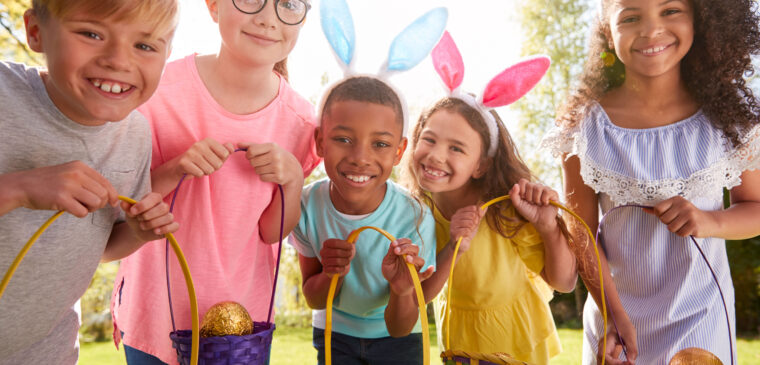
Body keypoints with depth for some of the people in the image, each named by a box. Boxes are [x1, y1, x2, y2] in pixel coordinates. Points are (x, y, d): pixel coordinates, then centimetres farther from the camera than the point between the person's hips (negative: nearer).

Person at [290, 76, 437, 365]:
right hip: (334, 333, 1)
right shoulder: (306, 205, -22)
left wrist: (402, 291, -40)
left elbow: (399, 329, -20)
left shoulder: (415, 220, -29)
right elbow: (314, 301, -10)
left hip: (395, 340, -1)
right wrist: (331, 274, -31)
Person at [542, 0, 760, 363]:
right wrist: (615, 316, -13)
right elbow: (581, 232, -7)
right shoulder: (584, 122, -11)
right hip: (613, 309, 0)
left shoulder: (728, 114, -8)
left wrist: (710, 221, -18)